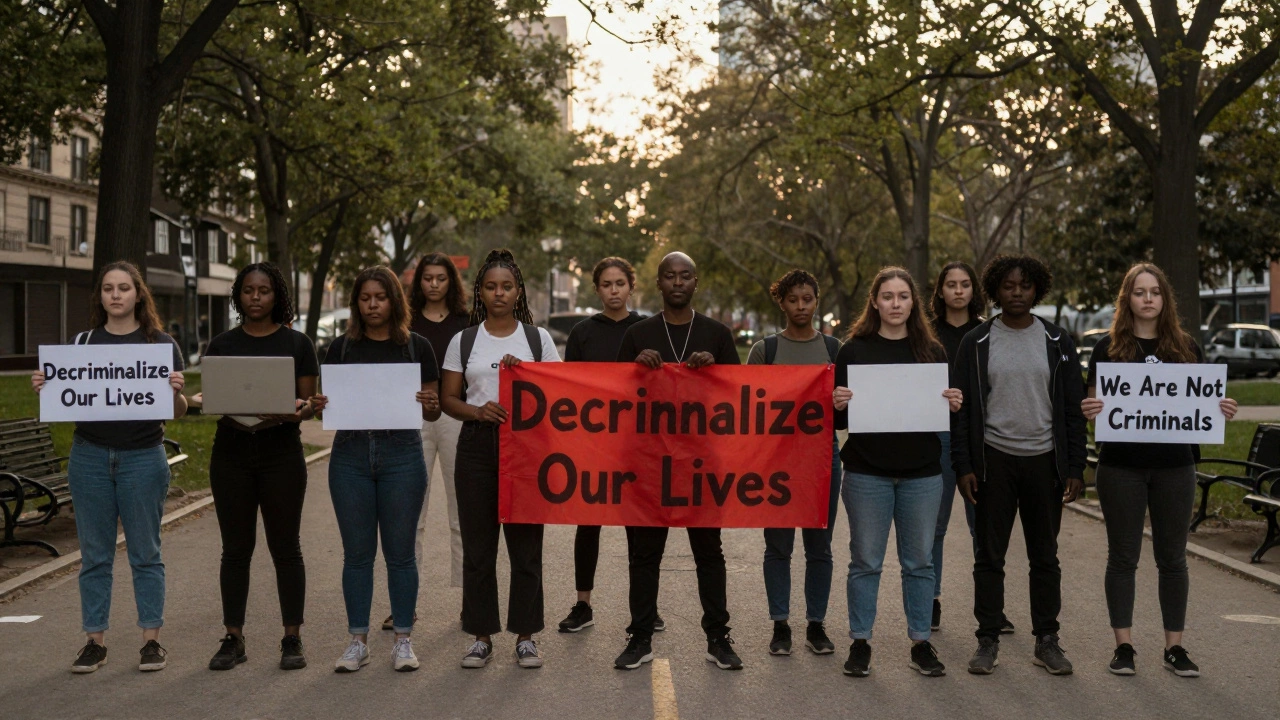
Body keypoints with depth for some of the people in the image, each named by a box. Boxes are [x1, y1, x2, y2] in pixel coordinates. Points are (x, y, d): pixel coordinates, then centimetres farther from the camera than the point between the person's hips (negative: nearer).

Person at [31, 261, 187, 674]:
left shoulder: (162, 345, 2)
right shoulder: (82, 343, 7)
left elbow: (179, 412, 1)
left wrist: (177, 392, -20)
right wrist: (44, 389, -9)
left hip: (143, 457, -2)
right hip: (90, 457, 2)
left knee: (145, 552, 4)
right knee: (95, 554, 7)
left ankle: (151, 640, 13)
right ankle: (95, 641, 16)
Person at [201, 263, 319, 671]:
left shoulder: (297, 343, 3)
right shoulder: (221, 345, 8)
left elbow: (309, 404, 1)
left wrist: (286, 415, -20)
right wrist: (229, 416, -16)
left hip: (281, 454, -2)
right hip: (231, 455, 2)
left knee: (285, 548, 2)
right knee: (236, 549, 5)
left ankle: (292, 639, 10)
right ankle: (233, 639, 13)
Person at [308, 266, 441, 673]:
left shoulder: (416, 347, 3)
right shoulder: (342, 348, 7)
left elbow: (433, 412, 5)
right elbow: (328, 400, 10)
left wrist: (429, 406, -16)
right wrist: (319, 405, -11)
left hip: (402, 455, -1)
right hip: (350, 455, 2)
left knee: (400, 552, 4)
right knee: (357, 552, 6)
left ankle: (403, 640, 15)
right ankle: (358, 641, 16)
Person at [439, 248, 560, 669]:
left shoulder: (538, 338, 8)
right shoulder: (463, 341, 9)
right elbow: (449, 399, 7)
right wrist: (477, 411, -13)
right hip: (477, 445, 1)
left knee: (526, 544, 1)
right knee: (477, 546, 3)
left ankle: (525, 636, 12)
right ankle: (482, 636, 13)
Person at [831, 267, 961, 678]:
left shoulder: (932, 351, 8)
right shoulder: (854, 350, 2)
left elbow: (946, 410, 12)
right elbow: (838, 417, 3)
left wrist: (954, 405, -9)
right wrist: (838, 405, -19)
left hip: (922, 474, 2)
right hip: (867, 473, -2)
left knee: (919, 562, 8)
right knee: (865, 561, 4)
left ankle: (921, 644, 19)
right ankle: (860, 643, 15)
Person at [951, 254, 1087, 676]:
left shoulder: (1057, 343, 6)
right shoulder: (976, 343, 2)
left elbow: (1073, 409, 6)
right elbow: (962, 409, 1)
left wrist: (1074, 468, -1)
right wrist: (963, 466, -6)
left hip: (1044, 460, 1)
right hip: (993, 459, -1)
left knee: (1045, 557, 9)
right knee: (990, 556, 4)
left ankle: (1047, 641, 19)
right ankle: (988, 641, 13)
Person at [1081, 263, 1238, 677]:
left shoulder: (1187, 349, 7)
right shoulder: (1109, 348, 0)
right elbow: (1095, 403, 1)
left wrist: (1223, 411, -10)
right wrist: (1089, 410, -21)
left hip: (1174, 467, 2)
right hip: (1121, 466, -2)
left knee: (1172, 556, 8)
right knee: (1123, 555, 4)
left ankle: (1174, 646, 18)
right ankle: (1123, 645, 14)